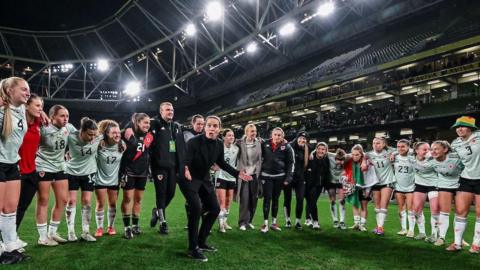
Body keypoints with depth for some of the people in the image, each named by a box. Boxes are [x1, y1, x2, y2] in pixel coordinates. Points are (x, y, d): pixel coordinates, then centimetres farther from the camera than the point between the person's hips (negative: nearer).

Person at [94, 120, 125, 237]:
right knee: (100, 204, 5)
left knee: (113, 204, 9)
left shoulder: (122, 145, -8)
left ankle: (111, 227, 25)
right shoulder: (99, 144, -19)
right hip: (100, 179, -2)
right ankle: (99, 228, 19)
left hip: (114, 179, 3)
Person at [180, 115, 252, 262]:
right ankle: (193, 248, -13)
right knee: (196, 207, -25)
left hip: (204, 179, 7)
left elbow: (221, 163, 9)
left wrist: (237, 173, 3)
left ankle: (201, 241, 25)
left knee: (215, 209, 9)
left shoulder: (219, 144, -6)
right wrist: (185, 169, -48)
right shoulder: (194, 141, -23)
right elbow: (185, 161, -24)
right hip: (189, 179, -7)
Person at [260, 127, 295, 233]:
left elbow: (291, 163, -1)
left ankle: (274, 222, 21)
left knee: (275, 199, 11)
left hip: (279, 176, 1)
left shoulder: (287, 147, -4)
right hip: (266, 176, -1)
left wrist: (288, 177, -6)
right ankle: (265, 223, 0)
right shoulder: (265, 145, -2)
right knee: (267, 198, -4)